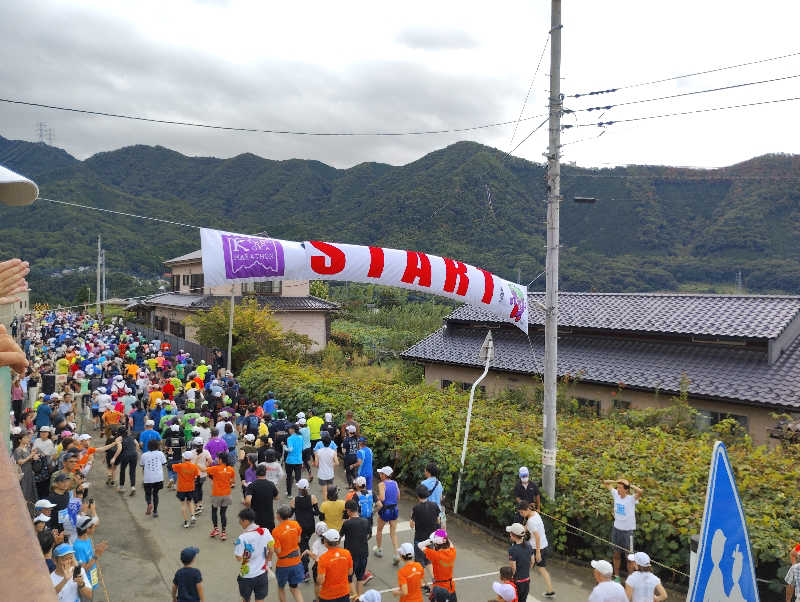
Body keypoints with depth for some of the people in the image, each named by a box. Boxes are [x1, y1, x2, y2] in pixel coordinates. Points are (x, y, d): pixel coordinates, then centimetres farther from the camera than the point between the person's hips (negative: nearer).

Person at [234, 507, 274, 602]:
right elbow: (271, 550, 1)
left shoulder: (242, 538, -23)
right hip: (262, 573, 3)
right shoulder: (265, 532, -9)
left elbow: (239, 558, -17)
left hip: (247, 575, -3)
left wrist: (236, 545, -3)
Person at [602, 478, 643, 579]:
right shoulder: (616, 494, -4)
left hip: (627, 530, -5)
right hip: (616, 529, 5)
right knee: (616, 554, 18)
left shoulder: (631, 499, -19)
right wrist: (617, 482, -9)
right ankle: (616, 576, 32)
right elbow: (606, 483, 6)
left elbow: (640, 491, -40)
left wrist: (631, 485, -25)